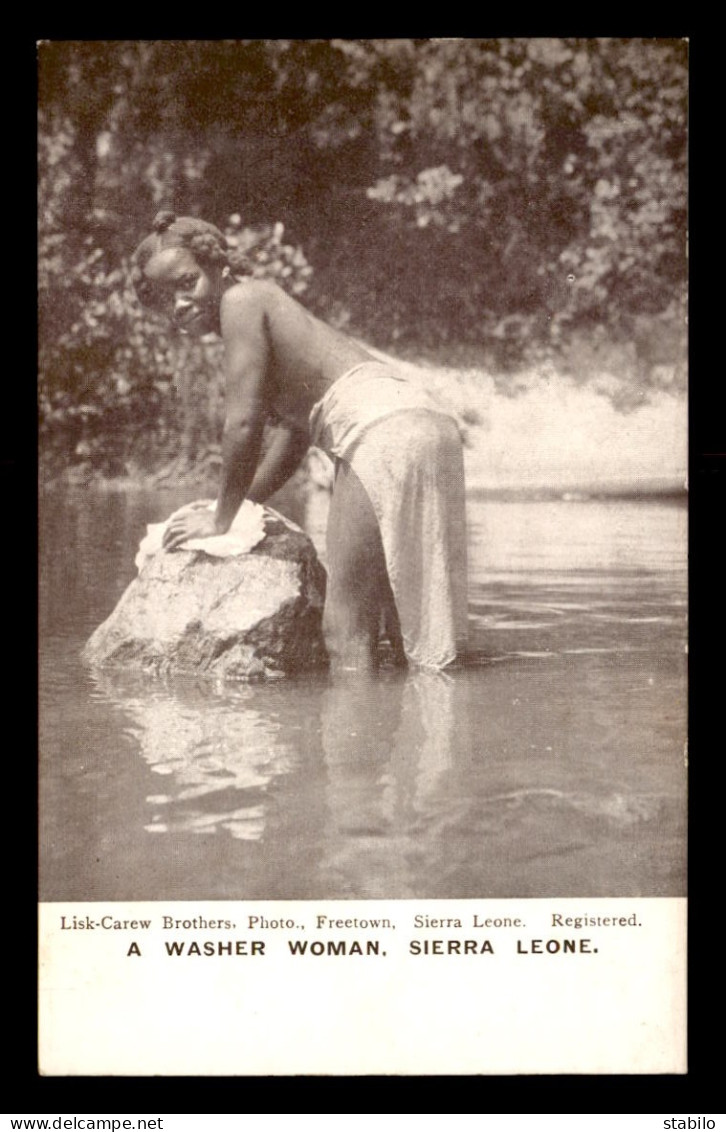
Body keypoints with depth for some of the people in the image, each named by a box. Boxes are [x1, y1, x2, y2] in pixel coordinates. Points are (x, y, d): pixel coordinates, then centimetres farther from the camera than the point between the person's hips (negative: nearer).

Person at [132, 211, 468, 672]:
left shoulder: (241, 298, 0)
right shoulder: (267, 302, 28)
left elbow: (244, 422, -6)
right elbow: (293, 430, 30)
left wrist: (222, 518, 4)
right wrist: (238, 506, 30)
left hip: (383, 430, -10)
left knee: (347, 627, -8)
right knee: (410, 629, 16)